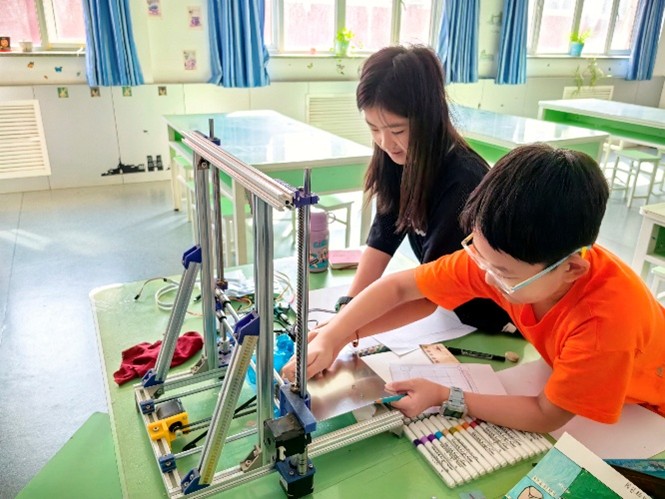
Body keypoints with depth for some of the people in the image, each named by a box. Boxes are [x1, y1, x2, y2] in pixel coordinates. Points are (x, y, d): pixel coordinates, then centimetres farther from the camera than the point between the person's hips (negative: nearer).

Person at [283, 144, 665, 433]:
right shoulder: (499, 257, -25)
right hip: (565, 386, 4)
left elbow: (546, 417, -29)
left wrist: (443, 398, -30)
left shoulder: (608, 317, -37)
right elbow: (400, 286, -19)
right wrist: (332, 336, -27)